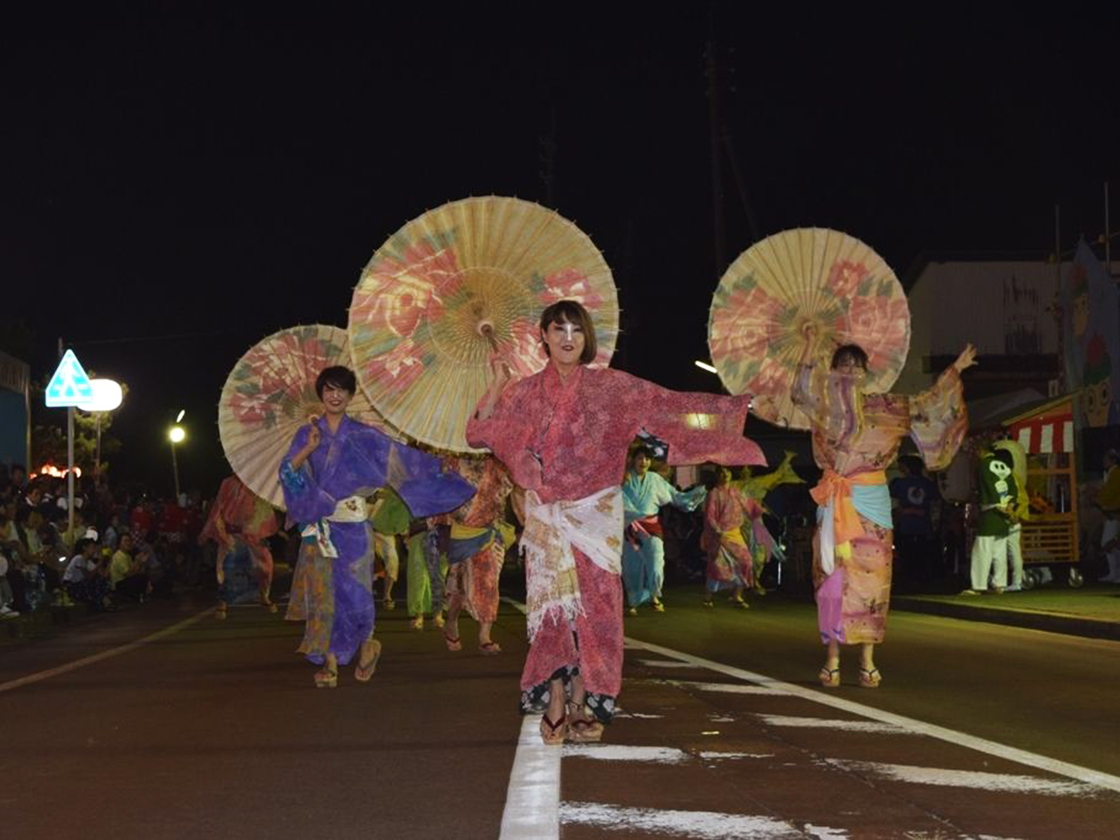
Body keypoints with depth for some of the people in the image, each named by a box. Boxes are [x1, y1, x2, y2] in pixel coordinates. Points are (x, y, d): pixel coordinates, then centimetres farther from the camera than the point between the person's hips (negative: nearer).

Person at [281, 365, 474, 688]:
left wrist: (439, 471, -1)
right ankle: (329, 662, 6)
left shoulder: (363, 435, 5)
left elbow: (402, 457, 3)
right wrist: (309, 449, -16)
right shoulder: (307, 434, 8)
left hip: (352, 525, -1)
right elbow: (287, 472, -1)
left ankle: (367, 645, 22)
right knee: (323, 592, -2)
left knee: (353, 591, -4)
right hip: (318, 525, 1)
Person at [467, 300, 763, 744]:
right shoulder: (526, 393, 5)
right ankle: (555, 707, -1)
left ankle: (582, 706, 5)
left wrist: (728, 406, -2)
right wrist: (499, 383, -10)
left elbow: (666, 403, 3)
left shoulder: (611, 386, 4)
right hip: (547, 515, 0)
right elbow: (478, 433, 0)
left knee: (592, 605, -2)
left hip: (596, 513, 0)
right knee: (553, 604, -5)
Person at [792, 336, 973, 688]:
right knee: (834, 574, -4)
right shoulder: (825, 405, 6)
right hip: (837, 501, -2)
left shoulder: (886, 407, 13)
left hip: (872, 501, 2)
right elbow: (802, 391, -14)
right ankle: (832, 658, -3)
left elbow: (926, 404, 21)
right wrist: (811, 345, -19)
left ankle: (868, 660, 1)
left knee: (871, 576, -2)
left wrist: (955, 369, 24)